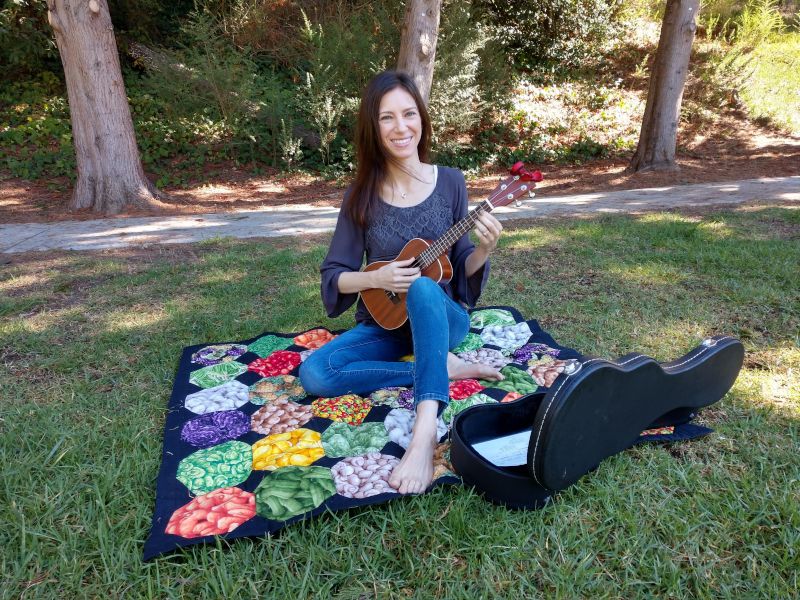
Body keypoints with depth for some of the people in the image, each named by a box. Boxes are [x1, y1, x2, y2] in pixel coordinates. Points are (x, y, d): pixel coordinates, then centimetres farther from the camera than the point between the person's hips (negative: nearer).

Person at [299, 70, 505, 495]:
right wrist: (375, 278, -22)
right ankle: (442, 368, -16)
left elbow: (462, 272, -1)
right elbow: (333, 276, -3)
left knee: (423, 287, -38)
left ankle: (425, 431, -45)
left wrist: (483, 250, -23)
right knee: (314, 374, -24)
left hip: (441, 316, -2)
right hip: (385, 323, 2)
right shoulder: (361, 195, -5)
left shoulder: (450, 182, -5)